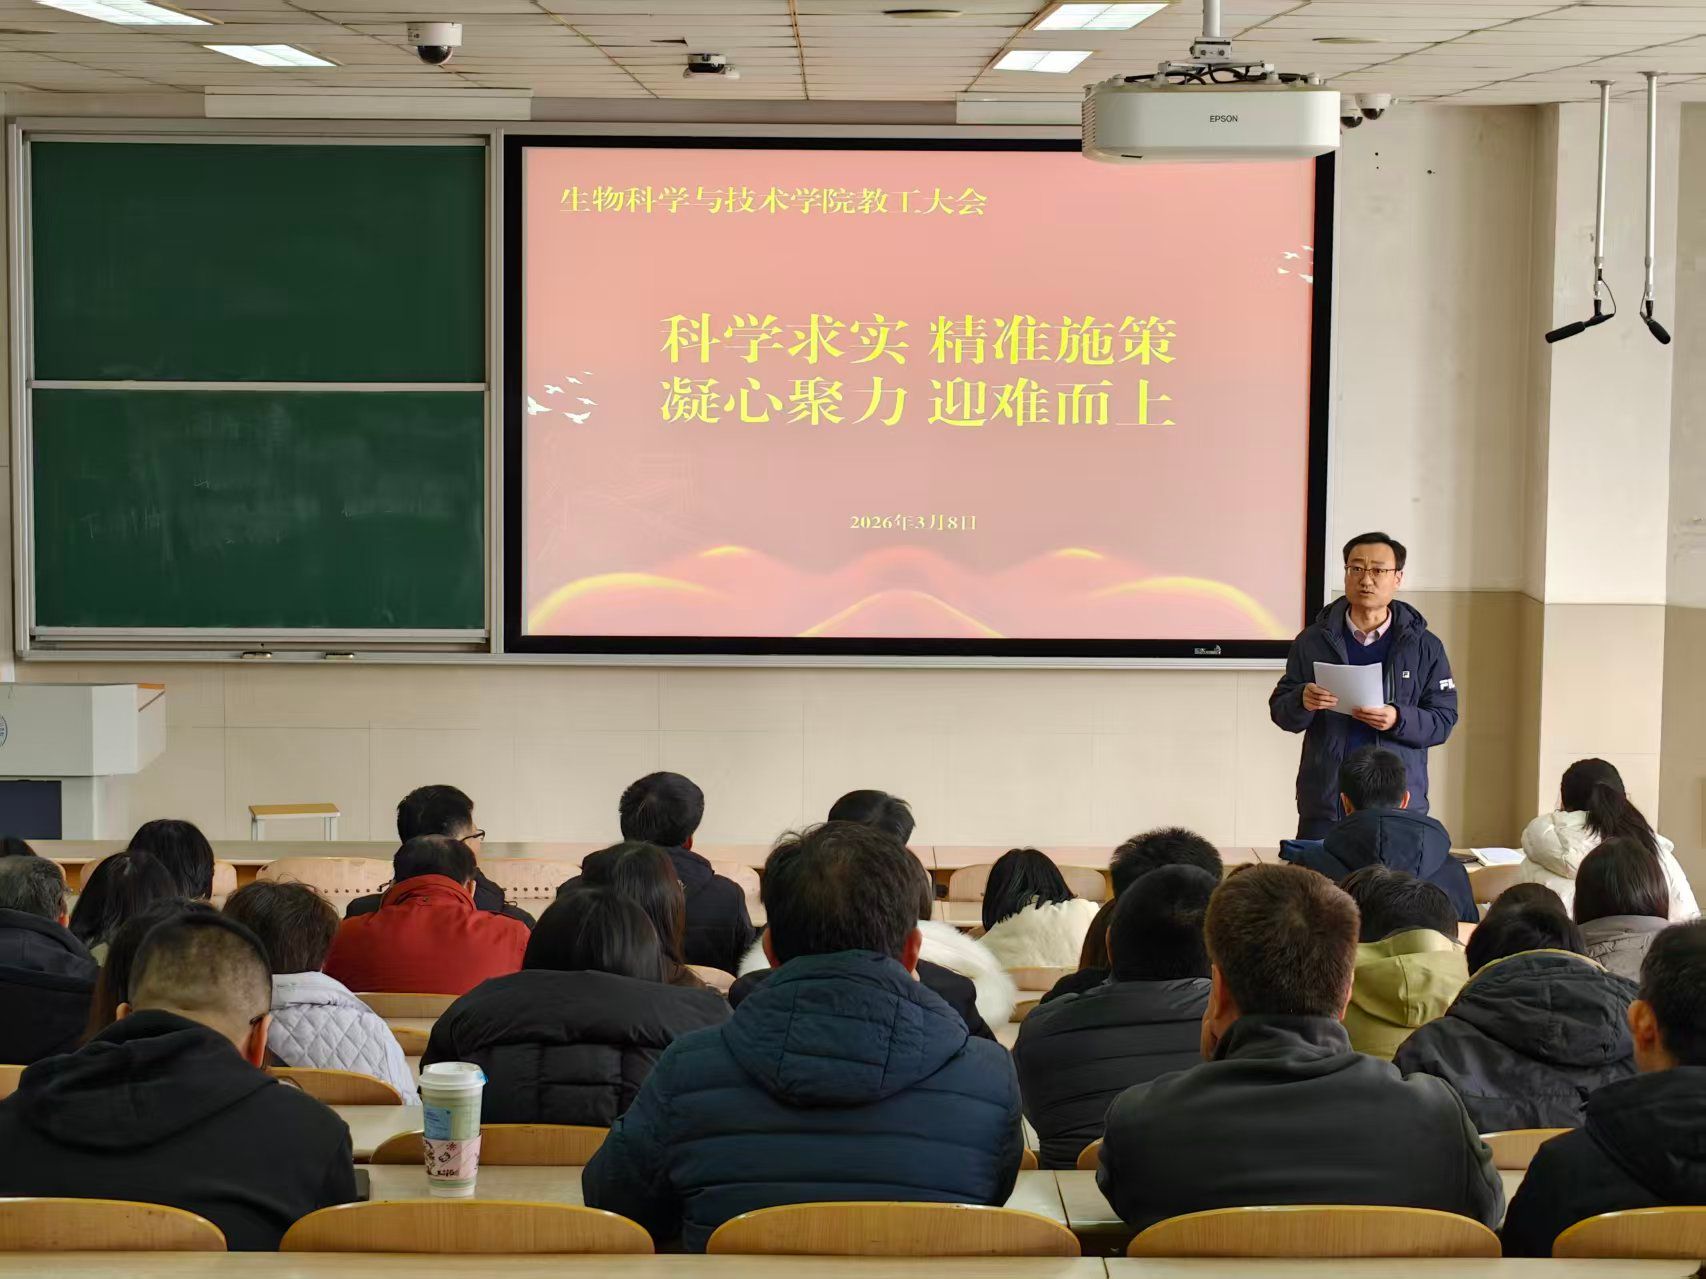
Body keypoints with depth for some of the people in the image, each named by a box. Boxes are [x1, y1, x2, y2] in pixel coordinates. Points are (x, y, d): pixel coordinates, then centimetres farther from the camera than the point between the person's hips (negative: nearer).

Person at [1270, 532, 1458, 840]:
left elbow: (1443, 721, 0)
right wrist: (1302, 701, -17)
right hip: (1324, 803, 1)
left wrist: (1399, 719, -18)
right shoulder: (1313, 641, 5)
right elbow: (1280, 712, 6)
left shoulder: (1425, 647, 3)